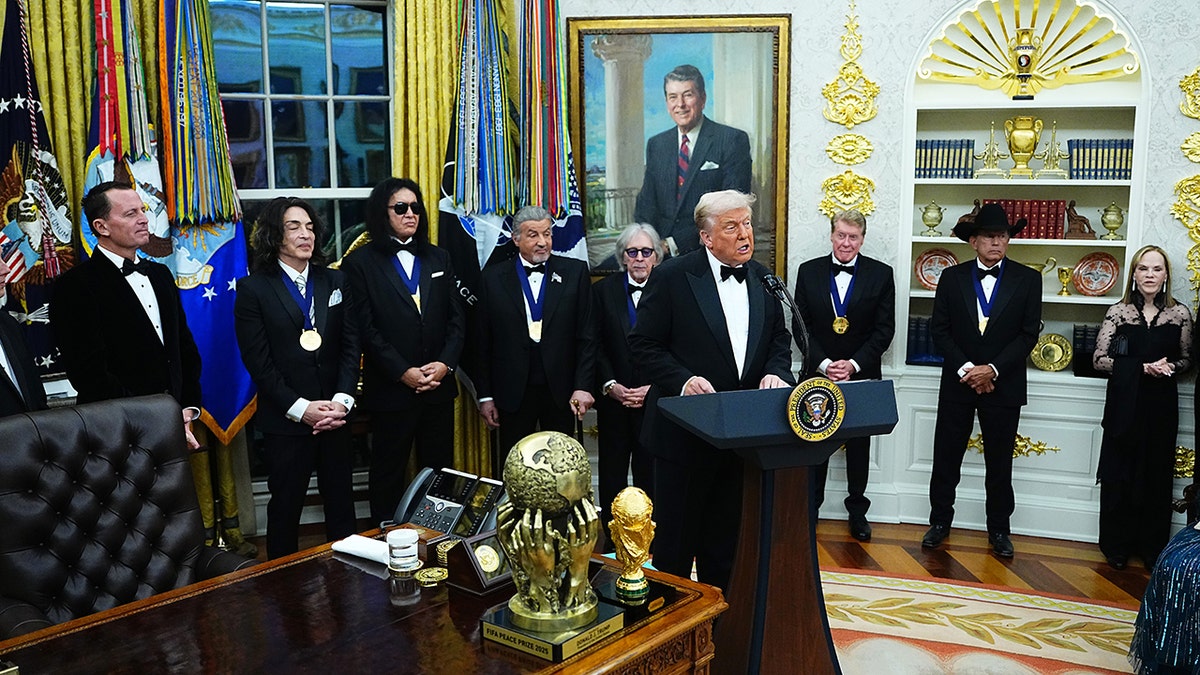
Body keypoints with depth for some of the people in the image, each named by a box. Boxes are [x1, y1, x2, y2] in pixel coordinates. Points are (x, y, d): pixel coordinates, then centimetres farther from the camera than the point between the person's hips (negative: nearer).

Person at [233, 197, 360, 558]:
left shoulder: (334, 281, 8)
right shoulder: (254, 289, -3)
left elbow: (351, 345, 4)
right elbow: (258, 362, -7)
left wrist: (341, 400, -10)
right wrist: (301, 408, -14)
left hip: (335, 416, 3)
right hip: (285, 420, -3)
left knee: (341, 502, 11)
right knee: (285, 507, 9)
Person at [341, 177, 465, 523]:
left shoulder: (439, 259, 13)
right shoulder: (360, 263, -1)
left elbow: (457, 319, 8)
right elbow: (366, 328, -8)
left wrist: (445, 363, -7)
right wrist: (403, 373, -15)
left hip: (439, 387, 4)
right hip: (391, 389, -4)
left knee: (440, 469, 9)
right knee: (388, 472, 7)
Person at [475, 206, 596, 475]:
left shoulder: (575, 272, 1)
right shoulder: (493, 278, 2)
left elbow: (587, 335, -1)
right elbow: (483, 342, 3)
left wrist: (582, 386, -7)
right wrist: (485, 395, 0)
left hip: (561, 391, 0)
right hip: (513, 393, 0)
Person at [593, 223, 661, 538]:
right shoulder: (603, 290, 5)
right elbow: (596, 345, 3)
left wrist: (653, 388, -10)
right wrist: (610, 385, -8)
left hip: (656, 397, -2)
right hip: (614, 397, 2)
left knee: (650, 470, 0)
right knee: (612, 471, 9)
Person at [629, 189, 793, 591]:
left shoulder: (763, 280, 6)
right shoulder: (673, 277, -10)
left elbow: (780, 341, 14)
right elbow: (643, 346, -9)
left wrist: (776, 373, -7)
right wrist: (683, 381, -24)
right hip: (685, 430, -5)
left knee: (725, 536, 18)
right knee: (675, 535, 9)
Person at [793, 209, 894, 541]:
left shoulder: (881, 274, -1)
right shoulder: (808, 272, 1)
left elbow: (885, 328, -4)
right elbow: (801, 325, -2)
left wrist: (854, 364, -14)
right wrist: (824, 364, -13)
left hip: (862, 376, 0)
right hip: (818, 374, 0)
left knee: (859, 444, 11)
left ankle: (857, 510, 25)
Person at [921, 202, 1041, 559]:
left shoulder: (1027, 279, 0)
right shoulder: (952, 277, 2)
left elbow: (1028, 333, -4)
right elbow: (939, 329, -2)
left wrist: (993, 369, -15)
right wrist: (966, 369, -12)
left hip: (1003, 385, -1)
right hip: (957, 383, 1)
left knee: (1000, 462, 9)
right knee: (946, 456, 7)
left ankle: (999, 529, 22)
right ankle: (940, 521, 21)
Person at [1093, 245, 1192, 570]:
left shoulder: (1180, 313, 2)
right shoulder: (1117, 312, -3)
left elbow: (1186, 359, 10)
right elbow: (1099, 359, -5)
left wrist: (1170, 367, -12)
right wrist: (1143, 367, -16)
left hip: (1161, 407, 1)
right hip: (1124, 405, -1)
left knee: (1157, 478, 8)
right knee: (1119, 476, 4)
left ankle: (1152, 548, 22)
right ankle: (1117, 546, 18)